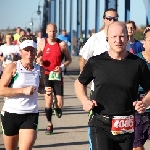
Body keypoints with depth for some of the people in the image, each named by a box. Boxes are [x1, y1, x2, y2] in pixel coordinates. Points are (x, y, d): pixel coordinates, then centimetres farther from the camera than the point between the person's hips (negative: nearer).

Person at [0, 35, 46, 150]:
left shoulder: (40, 70, 2)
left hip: (31, 115, 1)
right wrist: (23, 90, -22)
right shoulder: (12, 67, -8)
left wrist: (44, 90, -1)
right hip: (10, 114, -1)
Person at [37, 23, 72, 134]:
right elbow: (37, 57, 12)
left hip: (58, 76, 0)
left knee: (60, 103, -4)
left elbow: (69, 59, 4)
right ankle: (49, 124, 13)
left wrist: (62, 67, -14)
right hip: (46, 75, 1)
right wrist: (38, 59, -12)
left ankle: (57, 108, 34)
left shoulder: (62, 44, -3)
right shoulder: (42, 43, 1)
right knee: (48, 101, -5)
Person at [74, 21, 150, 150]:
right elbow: (79, 83, 15)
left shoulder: (138, 64, 0)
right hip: (100, 125, -2)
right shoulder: (96, 62, 0)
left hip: (126, 127, 2)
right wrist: (84, 101, -3)